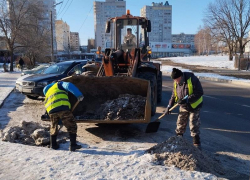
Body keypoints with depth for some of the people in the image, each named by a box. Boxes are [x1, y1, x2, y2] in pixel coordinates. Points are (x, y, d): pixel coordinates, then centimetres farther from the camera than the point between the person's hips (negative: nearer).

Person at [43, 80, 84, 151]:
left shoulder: (47, 92, 38)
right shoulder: (59, 84, 21)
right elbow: (69, 86, -3)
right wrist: (79, 95, -11)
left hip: (51, 110, 6)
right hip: (62, 107, -5)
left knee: (53, 127, 26)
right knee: (72, 126, 4)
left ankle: (53, 144, 31)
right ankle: (73, 145, 2)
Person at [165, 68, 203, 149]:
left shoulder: (192, 79, -24)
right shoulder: (176, 82, -4)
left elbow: (199, 93, -25)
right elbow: (174, 95, 9)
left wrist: (187, 100, -32)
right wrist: (169, 106, 6)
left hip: (194, 106, -5)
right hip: (183, 107, 6)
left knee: (194, 126, -2)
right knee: (180, 124, 12)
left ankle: (196, 143, 11)